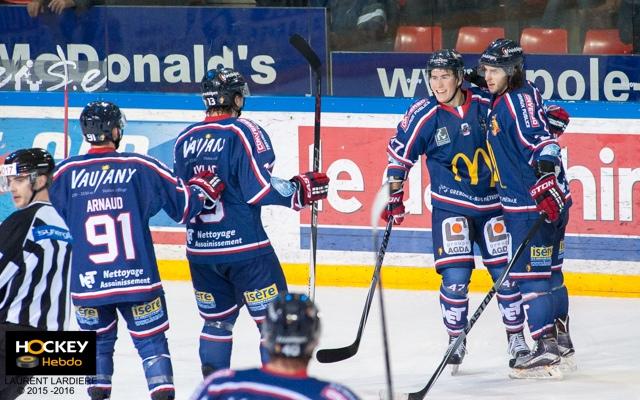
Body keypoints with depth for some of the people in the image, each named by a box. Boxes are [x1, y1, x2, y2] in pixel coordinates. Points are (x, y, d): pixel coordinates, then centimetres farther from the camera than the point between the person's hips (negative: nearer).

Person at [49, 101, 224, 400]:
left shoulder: (65, 173, -2)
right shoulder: (141, 167, -5)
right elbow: (182, 204, 1)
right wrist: (204, 187, 21)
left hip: (87, 283, 1)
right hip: (137, 278, -1)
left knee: (98, 341, 19)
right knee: (151, 341, 5)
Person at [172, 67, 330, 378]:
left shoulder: (185, 140, 7)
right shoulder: (243, 132, -11)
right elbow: (261, 188, -17)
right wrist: (300, 190, -5)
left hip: (200, 249, 6)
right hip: (244, 245, -6)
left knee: (217, 320, 18)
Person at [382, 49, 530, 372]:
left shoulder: (486, 105, -6)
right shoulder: (424, 115, -8)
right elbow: (400, 153, 0)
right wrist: (393, 194, -2)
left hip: (492, 202, 1)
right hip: (451, 206, -1)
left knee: (506, 271, 2)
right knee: (455, 276, -10)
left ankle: (516, 337, 18)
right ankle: (455, 341, 7)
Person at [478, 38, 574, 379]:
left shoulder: (520, 98, -16)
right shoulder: (500, 101, 14)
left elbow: (540, 141, -28)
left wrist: (545, 187, -36)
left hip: (536, 203, -11)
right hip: (520, 202, 11)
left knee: (531, 273, -10)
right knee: (549, 272, 18)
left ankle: (546, 351, -11)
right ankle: (561, 341, 29)